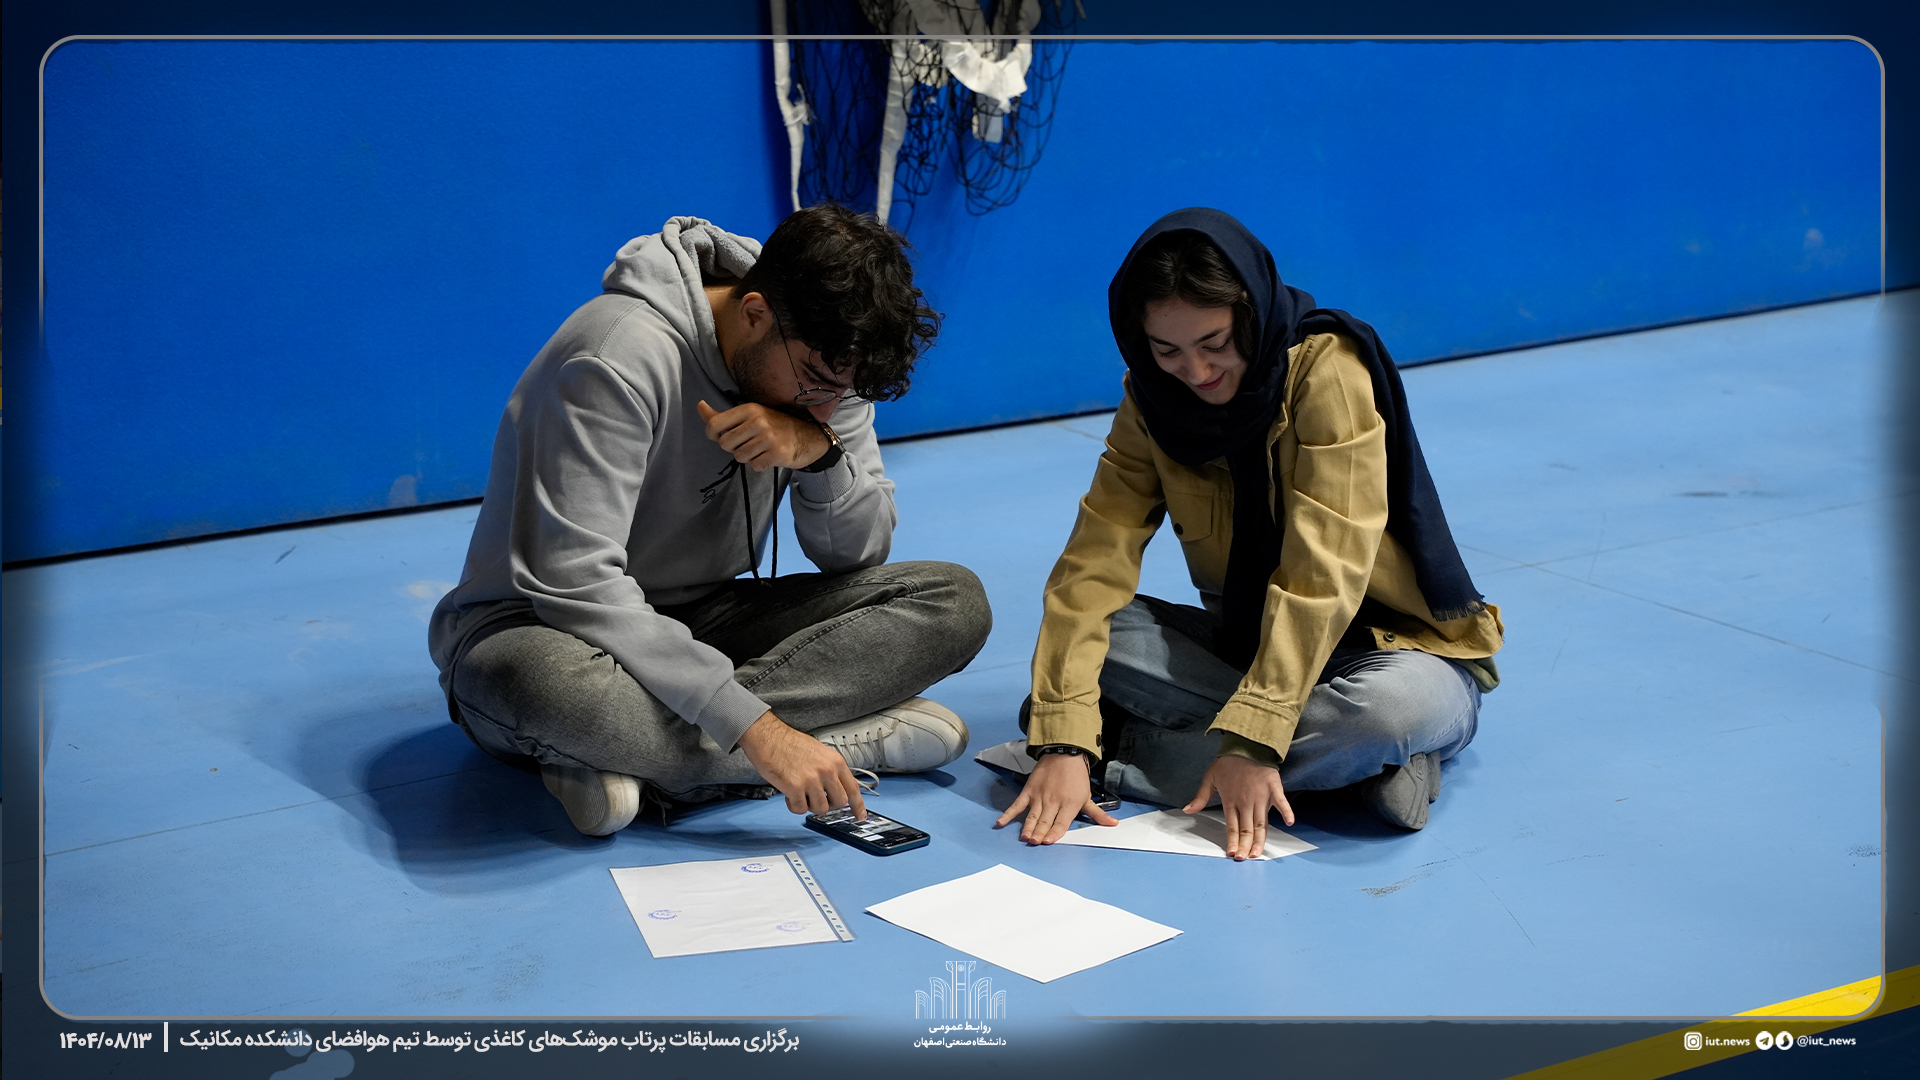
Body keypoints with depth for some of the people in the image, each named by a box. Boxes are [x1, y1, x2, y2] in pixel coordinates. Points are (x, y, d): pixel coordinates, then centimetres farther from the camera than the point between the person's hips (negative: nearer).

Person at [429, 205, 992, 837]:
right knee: (547, 682, -44)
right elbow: (575, 586, -32)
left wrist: (819, 450, -24)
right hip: (544, 627, -6)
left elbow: (859, 554, -1)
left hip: (698, 625, 7)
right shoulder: (621, 357, -26)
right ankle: (858, 739, -28)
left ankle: (635, 759, -24)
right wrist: (754, 727, -37)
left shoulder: (824, 357, -4)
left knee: (954, 601, -13)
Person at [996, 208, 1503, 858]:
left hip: (1386, 641, -5)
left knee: (1401, 705, -39)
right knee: (1086, 626, -20)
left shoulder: (1329, 370, -22)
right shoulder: (1152, 398, -6)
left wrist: (1252, 738, -35)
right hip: (1247, 643, 5)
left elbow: (1321, 574, -28)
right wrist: (1063, 739, -27)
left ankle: (1127, 748, -26)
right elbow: (1098, 558, -15)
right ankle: (1351, 752, -22)